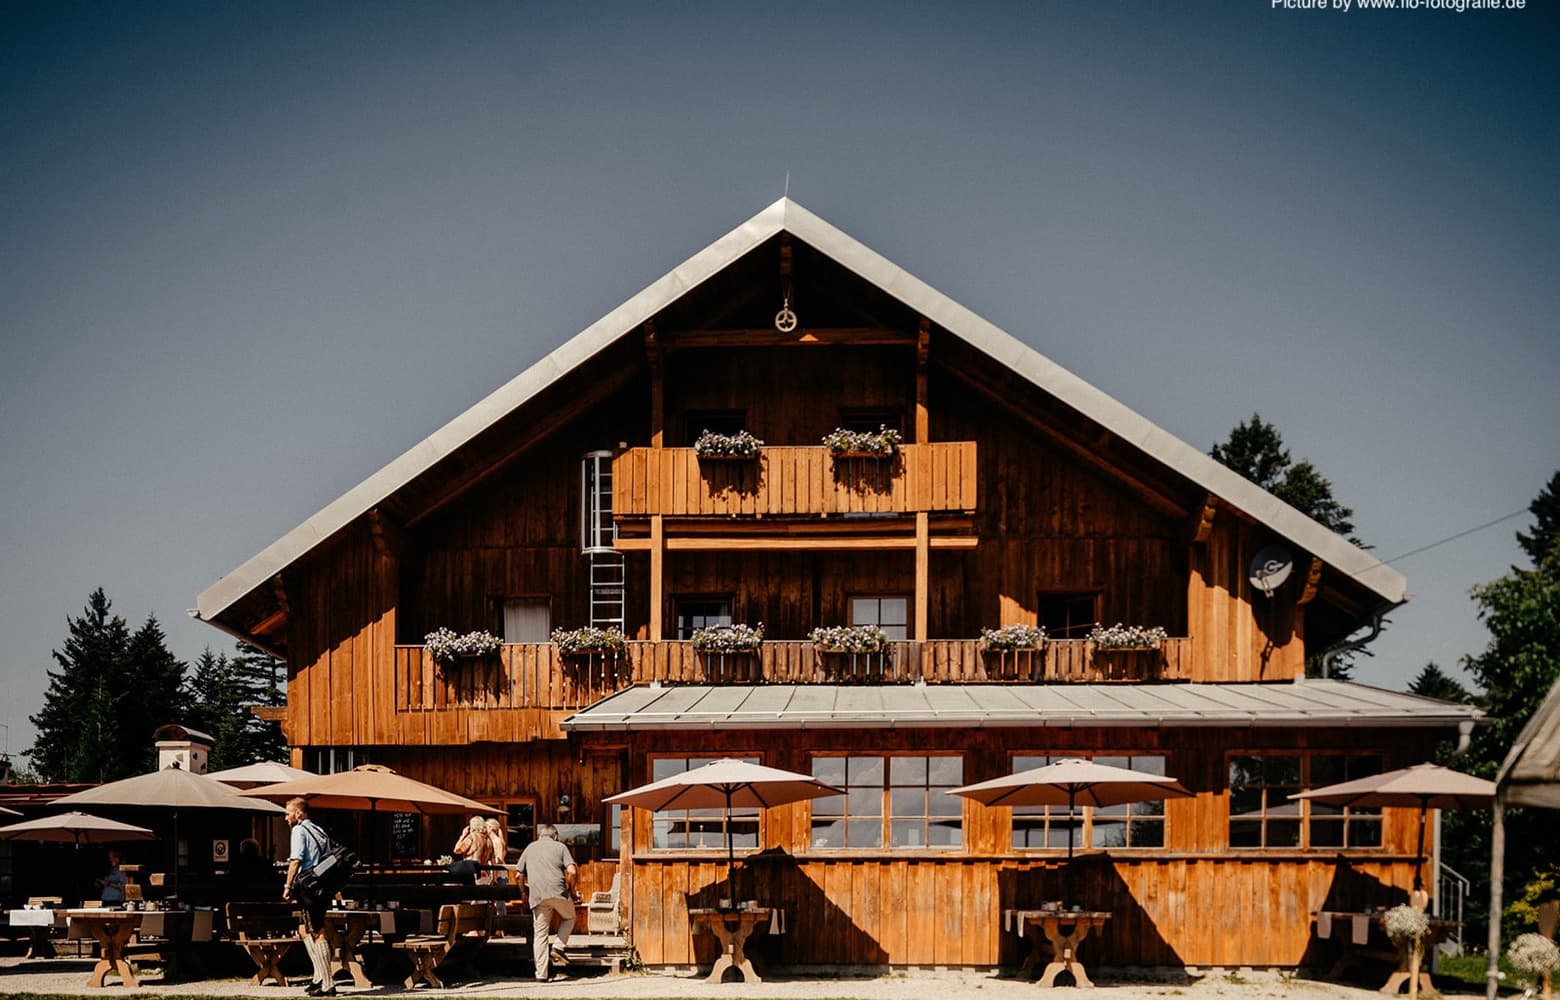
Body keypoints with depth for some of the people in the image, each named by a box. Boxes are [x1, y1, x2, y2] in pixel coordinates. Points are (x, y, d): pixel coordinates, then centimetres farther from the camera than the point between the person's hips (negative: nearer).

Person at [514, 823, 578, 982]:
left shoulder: (530, 848, 18)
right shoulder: (560, 847, 10)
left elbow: (518, 875, 14)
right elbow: (572, 872, -3)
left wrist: (523, 893, 27)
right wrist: (571, 890, 11)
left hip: (537, 896, 2)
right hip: (558, 892, -2)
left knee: (540, 935, 7)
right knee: (569, 918, 27)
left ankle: (541, 974, 4)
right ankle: (558, 947, 6)